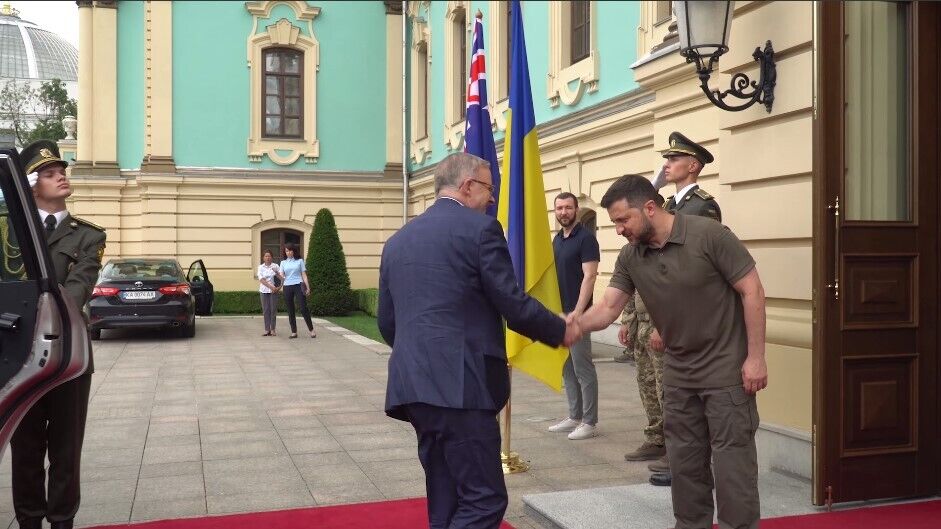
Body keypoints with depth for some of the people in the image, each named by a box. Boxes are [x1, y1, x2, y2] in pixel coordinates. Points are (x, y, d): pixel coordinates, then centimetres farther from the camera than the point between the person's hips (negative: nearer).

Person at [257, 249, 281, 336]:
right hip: (264, 290, 1)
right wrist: (271, 286, -15)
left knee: (273, 309, -2)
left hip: (274, 290, -1)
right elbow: (261, 279, -5)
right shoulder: (261, 267, 4)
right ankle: (267, 329, 4)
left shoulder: (275, 266, 2)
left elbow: (281, 277, 1)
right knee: (266, 310, 1)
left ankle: (273, 329, 4)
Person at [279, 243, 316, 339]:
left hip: (298, 286, -2)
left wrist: (308, 287, 0)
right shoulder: (283, 262, 11)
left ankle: (311, 330, 0)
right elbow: (282, 277, 4)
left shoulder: (299, 261, 7)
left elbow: (304, 275, 7)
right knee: (290, 310, 3)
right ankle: (294, 332, 7)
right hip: (287, 287, 2)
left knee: (304, 308, -9)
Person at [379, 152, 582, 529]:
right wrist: (561, 331, 10)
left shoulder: (397, 240, 17)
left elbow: (387, 323, 18)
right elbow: (513, 306, -6)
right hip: (460, 384, -8)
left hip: (414, 384, 8)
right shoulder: (480, 228, -4)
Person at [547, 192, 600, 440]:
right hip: (558, 312, 8)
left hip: (577, 312, -8)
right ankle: (575, 417, 21)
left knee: (583, 368, -3)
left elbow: (589, 277, -15)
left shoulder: (585, 238, -9)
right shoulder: (557, 239, 14)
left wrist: (577, 312, -20)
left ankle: (590, 422, 4)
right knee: (566, 368, 12)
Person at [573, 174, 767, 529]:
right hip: (679, 372, 6)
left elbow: (752, 291, -15)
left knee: (731, 459, 0)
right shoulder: (630, 257, -1)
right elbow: (608, 307, -6)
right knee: (684, 459, 14)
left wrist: (755, 356, -16)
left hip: (727, 369, -6)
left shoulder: (710, 235, -18)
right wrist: (575, 324, -28)